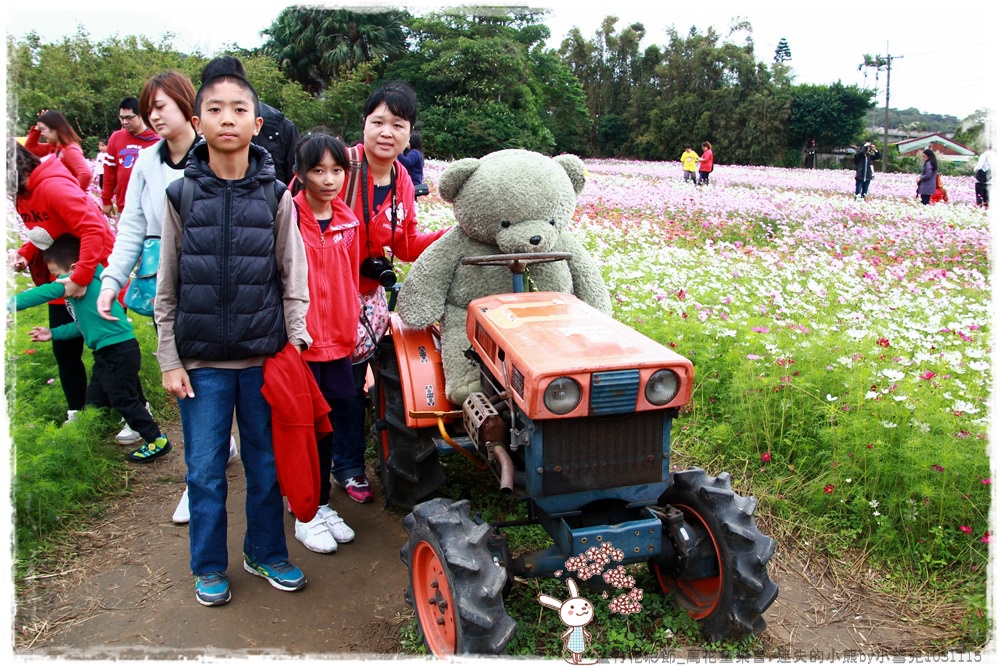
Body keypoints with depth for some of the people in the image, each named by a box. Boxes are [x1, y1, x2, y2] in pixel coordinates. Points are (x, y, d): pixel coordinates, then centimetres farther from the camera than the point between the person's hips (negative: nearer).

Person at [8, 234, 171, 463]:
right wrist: (53, 333, 22)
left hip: (119, 351, -11)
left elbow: (44, 293, -16)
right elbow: (85, 322, 21)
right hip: (107, 353, 11)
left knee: (124, 400, -2)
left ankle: (157, 441, 8)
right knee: (95, 402, 18)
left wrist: (11, 304, -7)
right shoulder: (83, 283, 17)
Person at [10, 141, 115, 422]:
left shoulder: (52, 185, -23)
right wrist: (23, 254, -6)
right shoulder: (22, 194, 6)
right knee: (65, 351, 12)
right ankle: (76, 413, 27)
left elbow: (93, 229, -32)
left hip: (96, 278, -8)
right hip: (62, 283, 8)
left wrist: (80, 277, -33)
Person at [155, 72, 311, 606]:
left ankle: (266, 553, 31)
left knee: (265, 464, 11)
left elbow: (293, 277, 3)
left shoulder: (275, 196, 0)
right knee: (205, 471, 8)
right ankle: (209, 567, 27)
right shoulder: (181, 195, 0)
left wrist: (295, 342, -3)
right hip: (201, 361, 0)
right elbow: (166, 287, 3)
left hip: (263, 357, 0)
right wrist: (169, 360, 0)